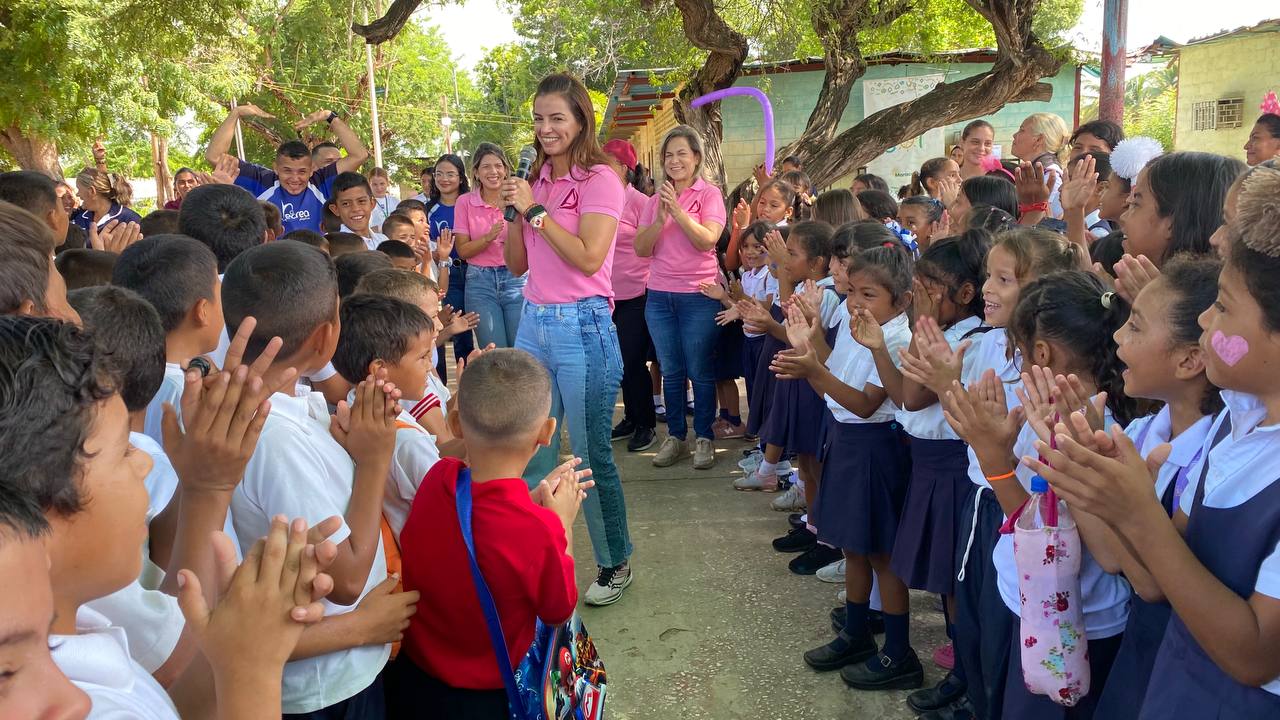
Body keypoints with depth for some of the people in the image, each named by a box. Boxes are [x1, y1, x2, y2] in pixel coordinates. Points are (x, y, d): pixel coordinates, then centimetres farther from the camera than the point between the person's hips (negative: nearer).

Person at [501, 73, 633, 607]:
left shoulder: (600, 180, -7)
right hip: (533, 324, 6)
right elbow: (517, 264, 14)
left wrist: (534, 210, -14)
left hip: (581, 327, -6)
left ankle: (615, 564, 20)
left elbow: (588, 258, -19)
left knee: (591, 454, 2)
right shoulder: (536, 181, 12)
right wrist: (514, 213, -2)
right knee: (532, 452, 8)